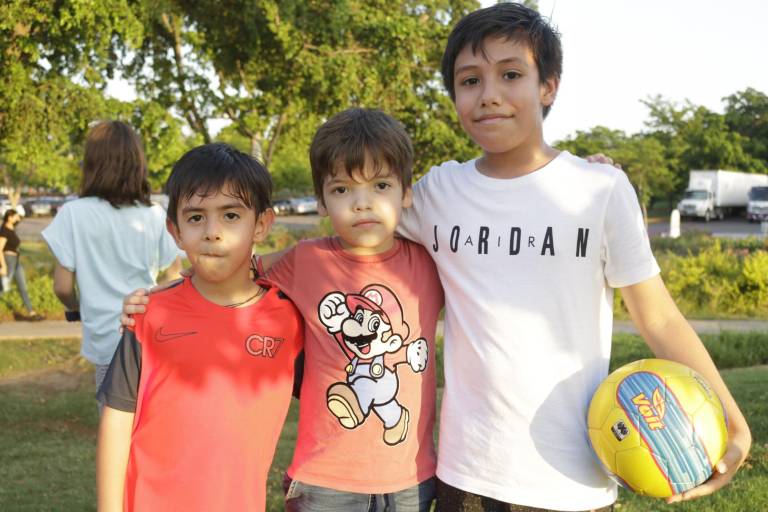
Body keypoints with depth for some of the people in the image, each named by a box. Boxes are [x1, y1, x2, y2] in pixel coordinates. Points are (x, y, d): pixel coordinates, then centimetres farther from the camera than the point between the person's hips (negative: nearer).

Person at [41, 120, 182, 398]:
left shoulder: (74, 213, -9)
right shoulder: (155, 214, -1)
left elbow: (63, 287, -7)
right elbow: (175, 275, 7)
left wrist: (75, 308, 14)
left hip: (108, 341, -2)